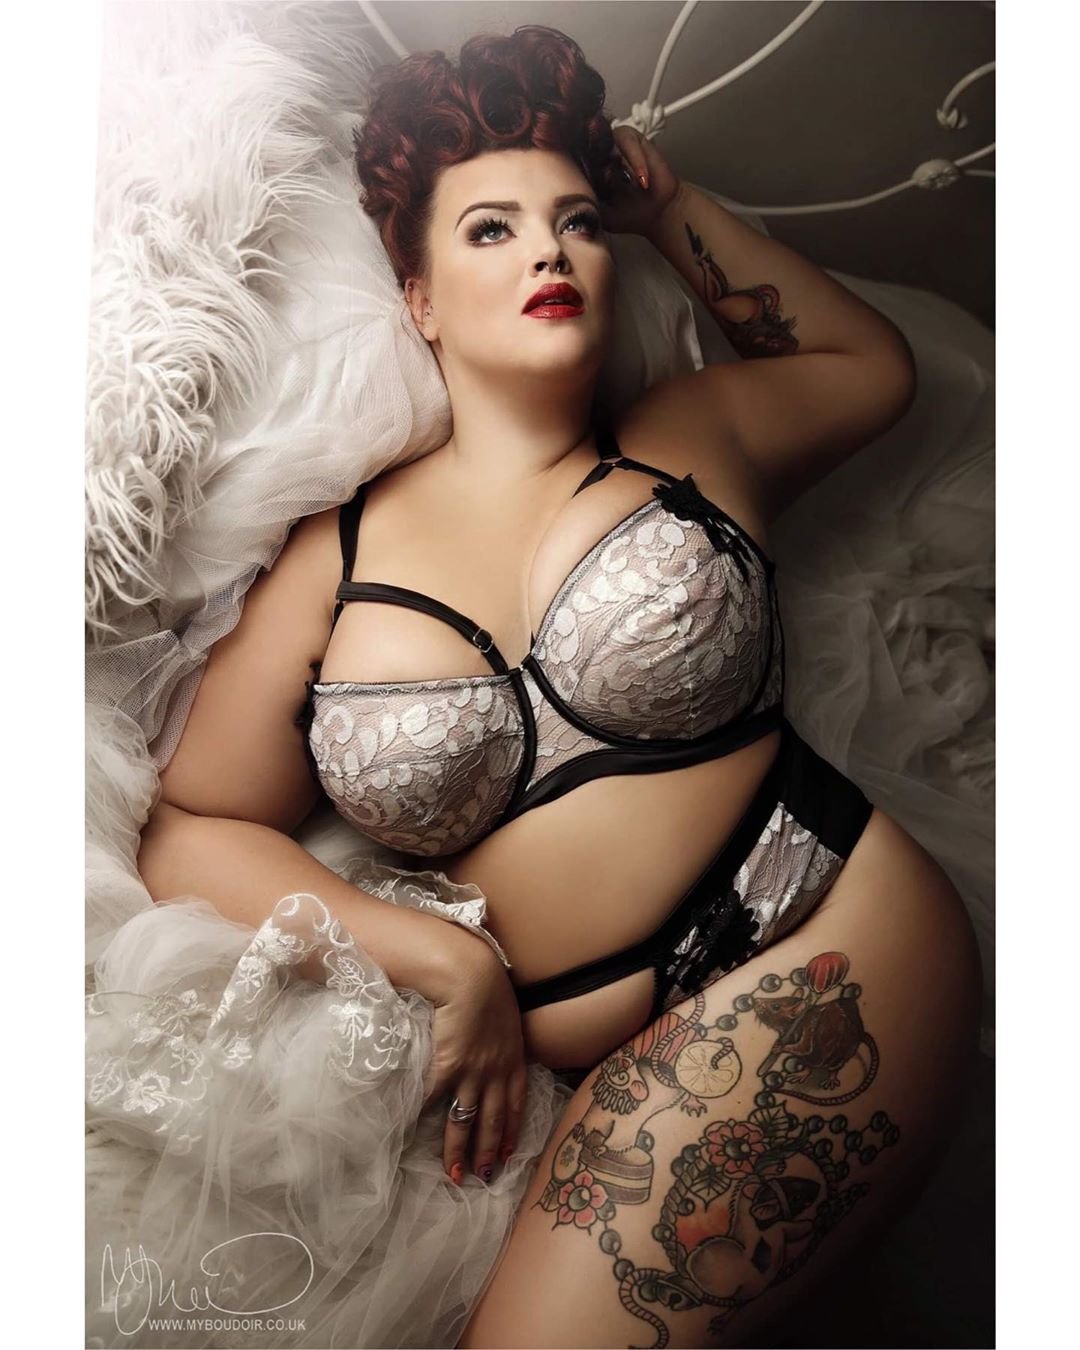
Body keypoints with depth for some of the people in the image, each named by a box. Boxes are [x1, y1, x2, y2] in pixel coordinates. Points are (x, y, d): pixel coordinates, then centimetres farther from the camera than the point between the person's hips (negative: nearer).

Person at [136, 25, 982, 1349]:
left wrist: (672, 207, 20)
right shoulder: (332, 561, 6)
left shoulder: (693, 434, 8)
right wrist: (441, 957, -4)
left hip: (824, 948, -2)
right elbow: (190, 827, 8)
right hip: (602, 1057, 3)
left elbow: (874, 362, 29)